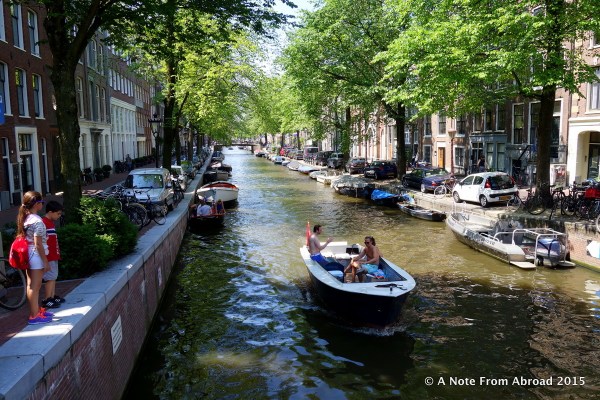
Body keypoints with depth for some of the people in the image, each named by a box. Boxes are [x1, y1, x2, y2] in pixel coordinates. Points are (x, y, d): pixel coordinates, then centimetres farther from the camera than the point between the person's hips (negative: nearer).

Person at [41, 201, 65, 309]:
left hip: (53, 255, 10)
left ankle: (53, 297, 21)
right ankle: (47, 300, 1)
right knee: (50, 278, -5)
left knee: (53, 277, 14)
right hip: (48, 256, -10)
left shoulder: (50, 222, 14)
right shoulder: (43, 223, -17)